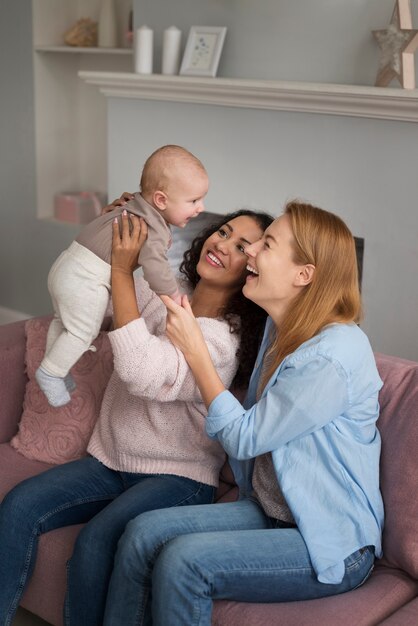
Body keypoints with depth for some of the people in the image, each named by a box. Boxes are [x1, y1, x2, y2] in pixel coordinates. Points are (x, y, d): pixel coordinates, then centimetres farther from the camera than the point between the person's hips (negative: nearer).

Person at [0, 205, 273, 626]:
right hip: (109, 461, 6)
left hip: (178, 477, -6)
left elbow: (143, 373, -30)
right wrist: (109, 224, 0)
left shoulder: (228, 338, -15)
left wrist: (122, 270, -24)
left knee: (96, 541, -31)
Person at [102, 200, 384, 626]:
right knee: (143, 533, -10)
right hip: (271, 512, 8)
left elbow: (243, 438, -16)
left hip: (333, 545, -8)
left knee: (183, 560, -25)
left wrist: (194, 349, -13)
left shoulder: (333, 355, -24)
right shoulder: (282, 328, 4)